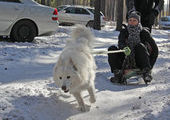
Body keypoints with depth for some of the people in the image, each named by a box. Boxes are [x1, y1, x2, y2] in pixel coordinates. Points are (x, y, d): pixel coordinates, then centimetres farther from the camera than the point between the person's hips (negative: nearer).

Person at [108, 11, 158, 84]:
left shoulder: (144, 32, 3)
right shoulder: (124, 32, 8)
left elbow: (155, 49, -1)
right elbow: (120, 43, -12)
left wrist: (150, 64, -10)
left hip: (140, 62, -2)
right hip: (126, 61, 2)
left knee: (140, 46, -29)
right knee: (112, 49, -18)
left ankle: (146, 73, -38)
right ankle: (117, 74, -28)